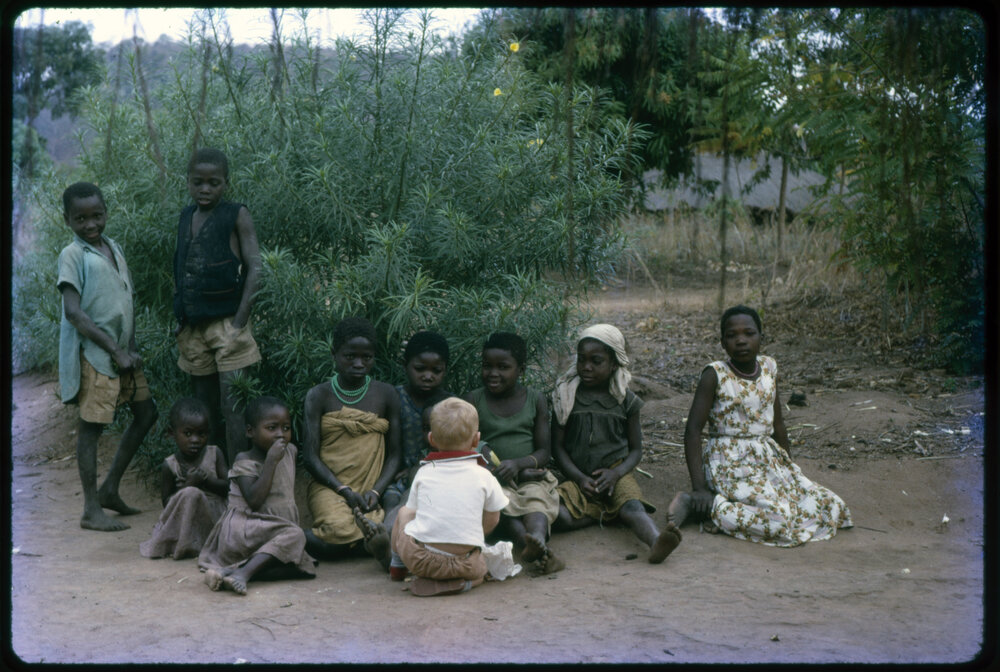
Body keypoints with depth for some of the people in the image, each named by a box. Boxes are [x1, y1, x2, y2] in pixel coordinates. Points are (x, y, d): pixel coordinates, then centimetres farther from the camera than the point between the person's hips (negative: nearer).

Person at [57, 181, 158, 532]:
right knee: (92, 424, -4)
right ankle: (92, 510, 2)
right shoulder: (73, 255, -9)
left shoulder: (113, 248, 13)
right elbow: (73, 311, -17)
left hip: (122, 350, 8)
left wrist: (132, 347, 4)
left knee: (145, 413, 12)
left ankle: (109, 489, 21)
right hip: (94, 351, -8)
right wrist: (116, 350, -18)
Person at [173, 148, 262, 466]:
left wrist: (239, 322, -15)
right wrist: (180, 318, 11)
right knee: (203, 406, 12)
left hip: (226, 323, -6)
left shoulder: (236, 215, -5)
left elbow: (254, 267, -10)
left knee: (231, 406, -9)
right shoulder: (185, 218, 12)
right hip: (193, 328, 6)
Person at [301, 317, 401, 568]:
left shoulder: (386, 394, 11)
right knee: (341, 531, -35)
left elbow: (394, 455, 9)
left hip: (371, 488, 3)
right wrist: (345, 491, -13)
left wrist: (376, 491, -9)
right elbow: (310, 456, 0)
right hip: (329, 487, -3)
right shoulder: (319, 396, 6)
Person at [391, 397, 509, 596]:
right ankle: (462, 580, 1)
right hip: (464, 563, -2)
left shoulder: (423, 473, 6)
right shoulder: (484, 477, 2)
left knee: (404, 512, 29)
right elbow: (491, 521, 13)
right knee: (479, 569, 33)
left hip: (419, 558, 2)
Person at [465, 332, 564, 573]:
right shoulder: (473, 400, 6)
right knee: (503, 502, -33)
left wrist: (519, 464, -19)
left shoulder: (536, 400, 10)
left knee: (537, 498, -32)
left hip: (531, 476, 1)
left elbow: (543, 451, 7)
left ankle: (538, 538, -63)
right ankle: (540, 552, -58)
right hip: (492, 479, -1)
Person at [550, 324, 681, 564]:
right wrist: (580, 478, -10)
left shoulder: (625, 400, 5)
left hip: (615, 473, -1)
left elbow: (636, 449, 9)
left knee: (632, 505, -35)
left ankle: (656, 542, -58)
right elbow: (557, 445, 5)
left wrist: (615, 473, -12)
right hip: (578, 477, 1)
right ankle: (611, 513, -19)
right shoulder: (567, 396, 5)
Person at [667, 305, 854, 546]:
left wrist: (790, 466, 19)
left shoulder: (769, 368, 8)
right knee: (781, 520, -28)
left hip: (768, 461, 8)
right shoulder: (715, 374, -10)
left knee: (832, 508, -3)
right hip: (730, 466, -8)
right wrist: (699, 488, -19)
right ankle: (700, 504, -12)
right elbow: (693, 430, -13)